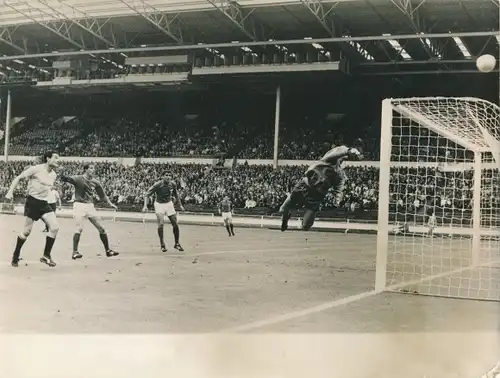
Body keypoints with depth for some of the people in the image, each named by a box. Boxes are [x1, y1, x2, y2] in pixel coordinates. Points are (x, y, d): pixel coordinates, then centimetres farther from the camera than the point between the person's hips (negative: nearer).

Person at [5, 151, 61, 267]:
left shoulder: (54, 175, 8)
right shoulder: (36, 169, -11)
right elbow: (18, 178, -6)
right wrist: (10, 192, -13)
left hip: (44, 203, 6)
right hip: (32, 202, -6)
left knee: (55, 228, -10)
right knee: (27, 231, -2)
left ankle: (46, 256, 0)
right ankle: (16, 255, 19)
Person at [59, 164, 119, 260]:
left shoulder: (95, 182, 4)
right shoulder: (78, 179, -10)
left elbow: (102, 194, 17)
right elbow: (66, 179, -26)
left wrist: (109, 203, 12)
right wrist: (63, 177, -47)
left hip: (90, 206, 5)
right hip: (79, 205, -5)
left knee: (101, 229, 5)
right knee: (79, 229, -18)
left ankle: (108, 250, 18)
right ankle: (75, 252, -7)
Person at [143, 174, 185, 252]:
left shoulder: (173, 184, -10)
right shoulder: (157, 185, -23)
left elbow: (175, 194, 11)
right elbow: (147, 195, -16)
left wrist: (180, 205, 15)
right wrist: (145, 206, -29)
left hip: (169, 204, 4)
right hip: (159, 204, -4)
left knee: (175, 224, 1)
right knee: (161, 224, -16)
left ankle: (177, 244, 18)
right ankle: (162, 244, 1)